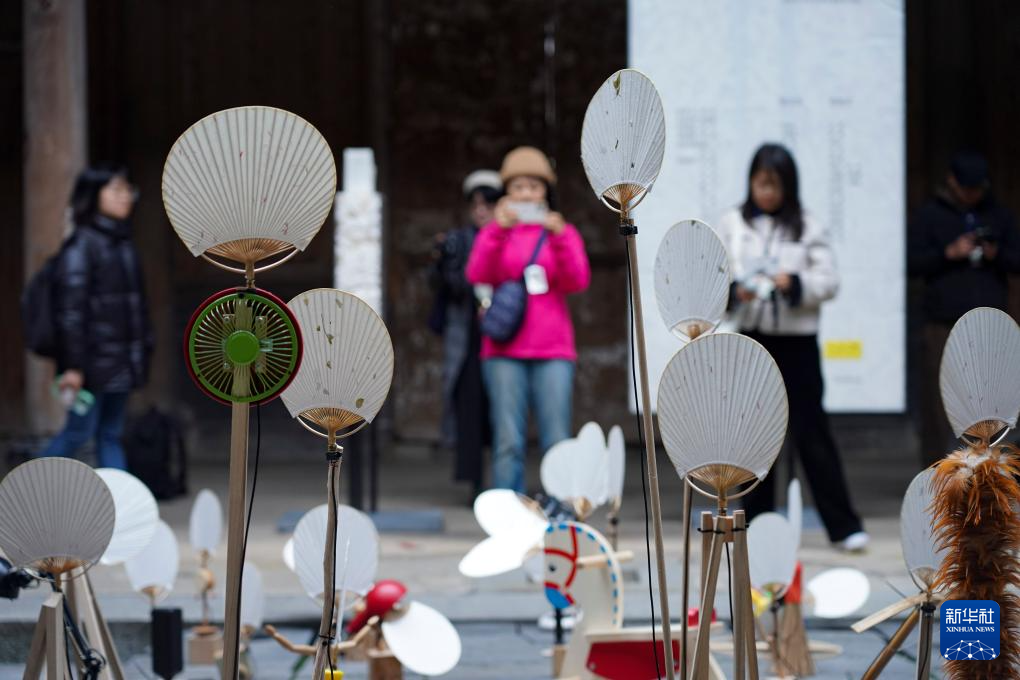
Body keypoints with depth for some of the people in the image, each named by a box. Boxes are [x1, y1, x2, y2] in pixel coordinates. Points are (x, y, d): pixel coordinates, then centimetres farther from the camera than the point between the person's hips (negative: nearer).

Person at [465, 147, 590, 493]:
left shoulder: (563, 233, 12)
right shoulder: (494, 233, 11)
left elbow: (577, 281, -3)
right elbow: (477, 275, -7)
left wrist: (559, 236, -17)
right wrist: (498, 230, -20)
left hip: (553, 351, 0)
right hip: (504, 353, 0)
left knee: (557, 443, -5)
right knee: (508, 442, -5)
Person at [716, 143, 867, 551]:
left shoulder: (806, 227, 1)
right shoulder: (733, 225, 5)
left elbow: (829, 281, -1)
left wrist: (795, 284, -18)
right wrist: (734, 290, -18)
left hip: (797, 342, -2)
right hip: (750, 339, 2)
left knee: (811, 432, -3)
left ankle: (844, 525, -1)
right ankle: (756, 522, 15)